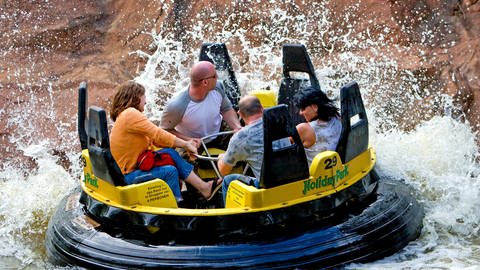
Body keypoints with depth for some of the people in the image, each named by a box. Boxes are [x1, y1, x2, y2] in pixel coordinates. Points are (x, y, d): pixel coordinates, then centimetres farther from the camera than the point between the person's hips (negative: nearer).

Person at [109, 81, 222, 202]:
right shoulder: (130, 114, -17)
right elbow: (158, 135, -20)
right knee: (170, 171, -19)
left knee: (170, 153, 1)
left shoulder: (124, 115, 16)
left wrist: (185, 143, 2)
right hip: (129, 176, -10)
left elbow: (154, 139, 11)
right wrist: (185, 144, -10)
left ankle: (204, 187, -2)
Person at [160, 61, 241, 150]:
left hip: (219, 135, 4)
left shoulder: (217, 87, -19)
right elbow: (165, 130, -17)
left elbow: (226, 109, 0)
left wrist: (237, 127, -18)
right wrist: (187, 140, -32)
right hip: (195, 146, -4)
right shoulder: (176, 105, -33)